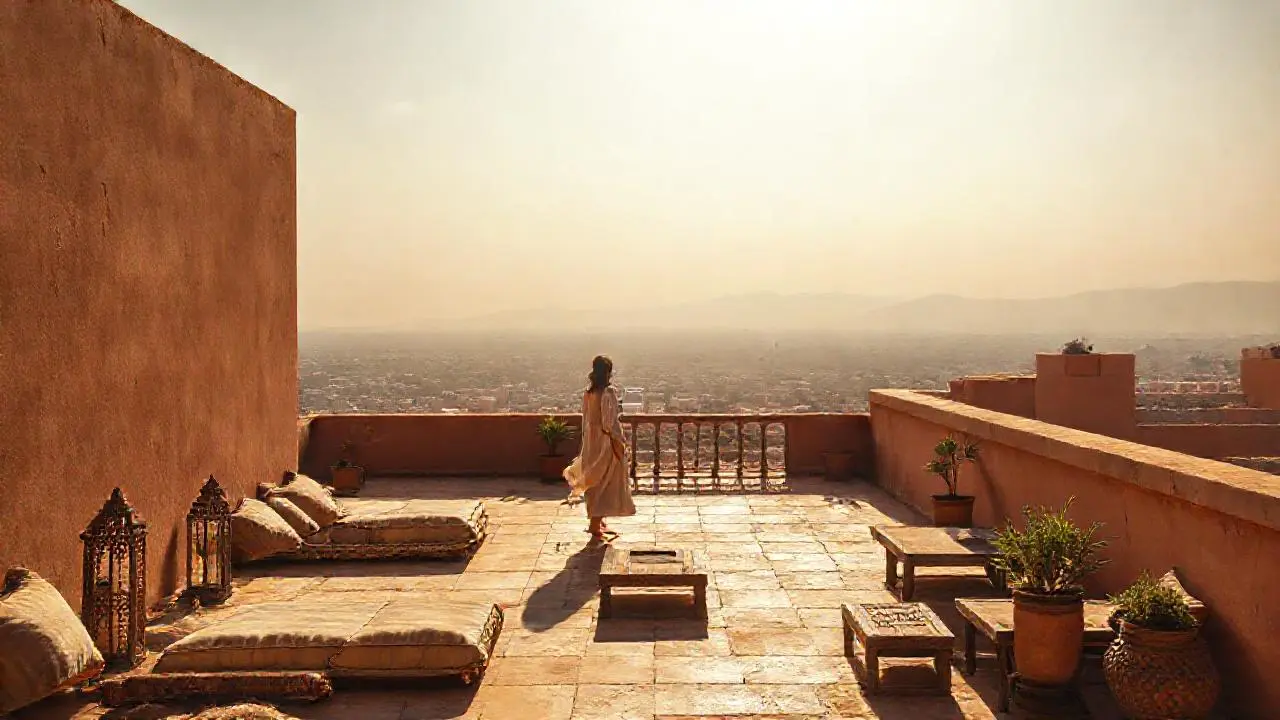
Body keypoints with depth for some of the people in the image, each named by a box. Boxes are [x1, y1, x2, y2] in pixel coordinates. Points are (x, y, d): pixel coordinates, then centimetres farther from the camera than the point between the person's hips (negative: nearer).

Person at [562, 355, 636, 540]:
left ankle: (598, 522, 28)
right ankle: (595, 525, 2)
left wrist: (587, 442, 18)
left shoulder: (587, 393, 5)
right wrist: (617, 442, -16)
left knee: (595, 483, 17)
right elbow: (609, 422, -21)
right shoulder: (609, 392, -17)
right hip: (606, 441, -7)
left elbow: (585, 420, 10)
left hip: (591, 442, 8)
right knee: (605, 483, 1)